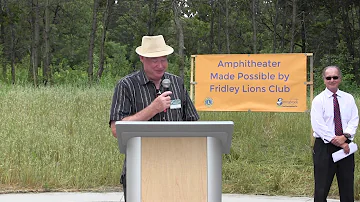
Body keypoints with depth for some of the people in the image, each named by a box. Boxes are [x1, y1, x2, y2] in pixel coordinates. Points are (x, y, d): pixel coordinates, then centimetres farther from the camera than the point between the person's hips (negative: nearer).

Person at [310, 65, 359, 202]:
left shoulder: (348, 99, 8)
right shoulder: (318, 100, -2)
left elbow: (353, 121, 1)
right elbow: (318, 126, -11)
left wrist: (345, 136, -17)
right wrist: (336, 141, -16)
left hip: (345, 146, 3)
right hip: (325, 146, -3)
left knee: (347, 187, 7)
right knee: (322, 187, -1)